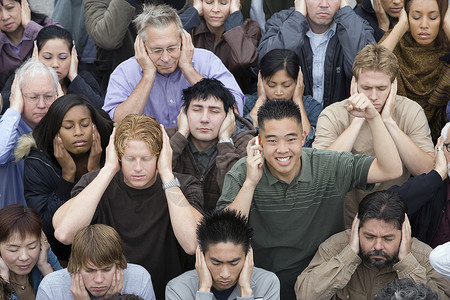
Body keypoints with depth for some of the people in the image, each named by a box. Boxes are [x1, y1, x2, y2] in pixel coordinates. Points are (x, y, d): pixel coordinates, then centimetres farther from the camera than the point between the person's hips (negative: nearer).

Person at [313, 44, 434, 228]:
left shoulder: (411, 111, -1)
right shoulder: (333, 115, -5)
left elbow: (427, 171, -12)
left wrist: (389, 122, -15)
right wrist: (358, 120, -18)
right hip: (346, 224, -4)